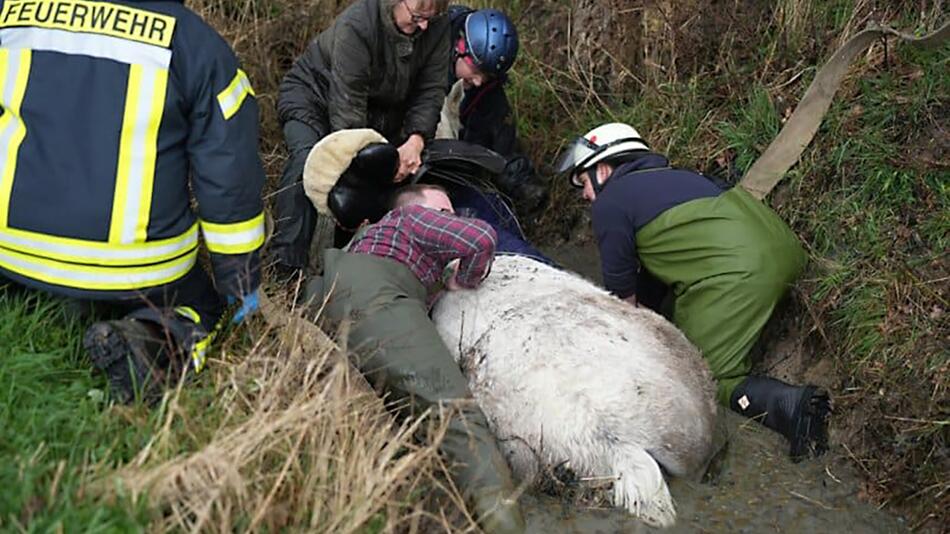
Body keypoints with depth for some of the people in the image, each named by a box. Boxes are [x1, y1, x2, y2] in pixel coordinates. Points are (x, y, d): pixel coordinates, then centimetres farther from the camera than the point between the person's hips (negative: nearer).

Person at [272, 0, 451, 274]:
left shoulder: (437, 27, -19)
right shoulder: (356, 25, -35)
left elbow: (430, 91, -18)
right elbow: (347, 106, -37)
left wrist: (416, 141, -36)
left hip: (379, 105, 7)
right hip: (313, 93, -7)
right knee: (307, 160, -29)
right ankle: (287, 262, -29)